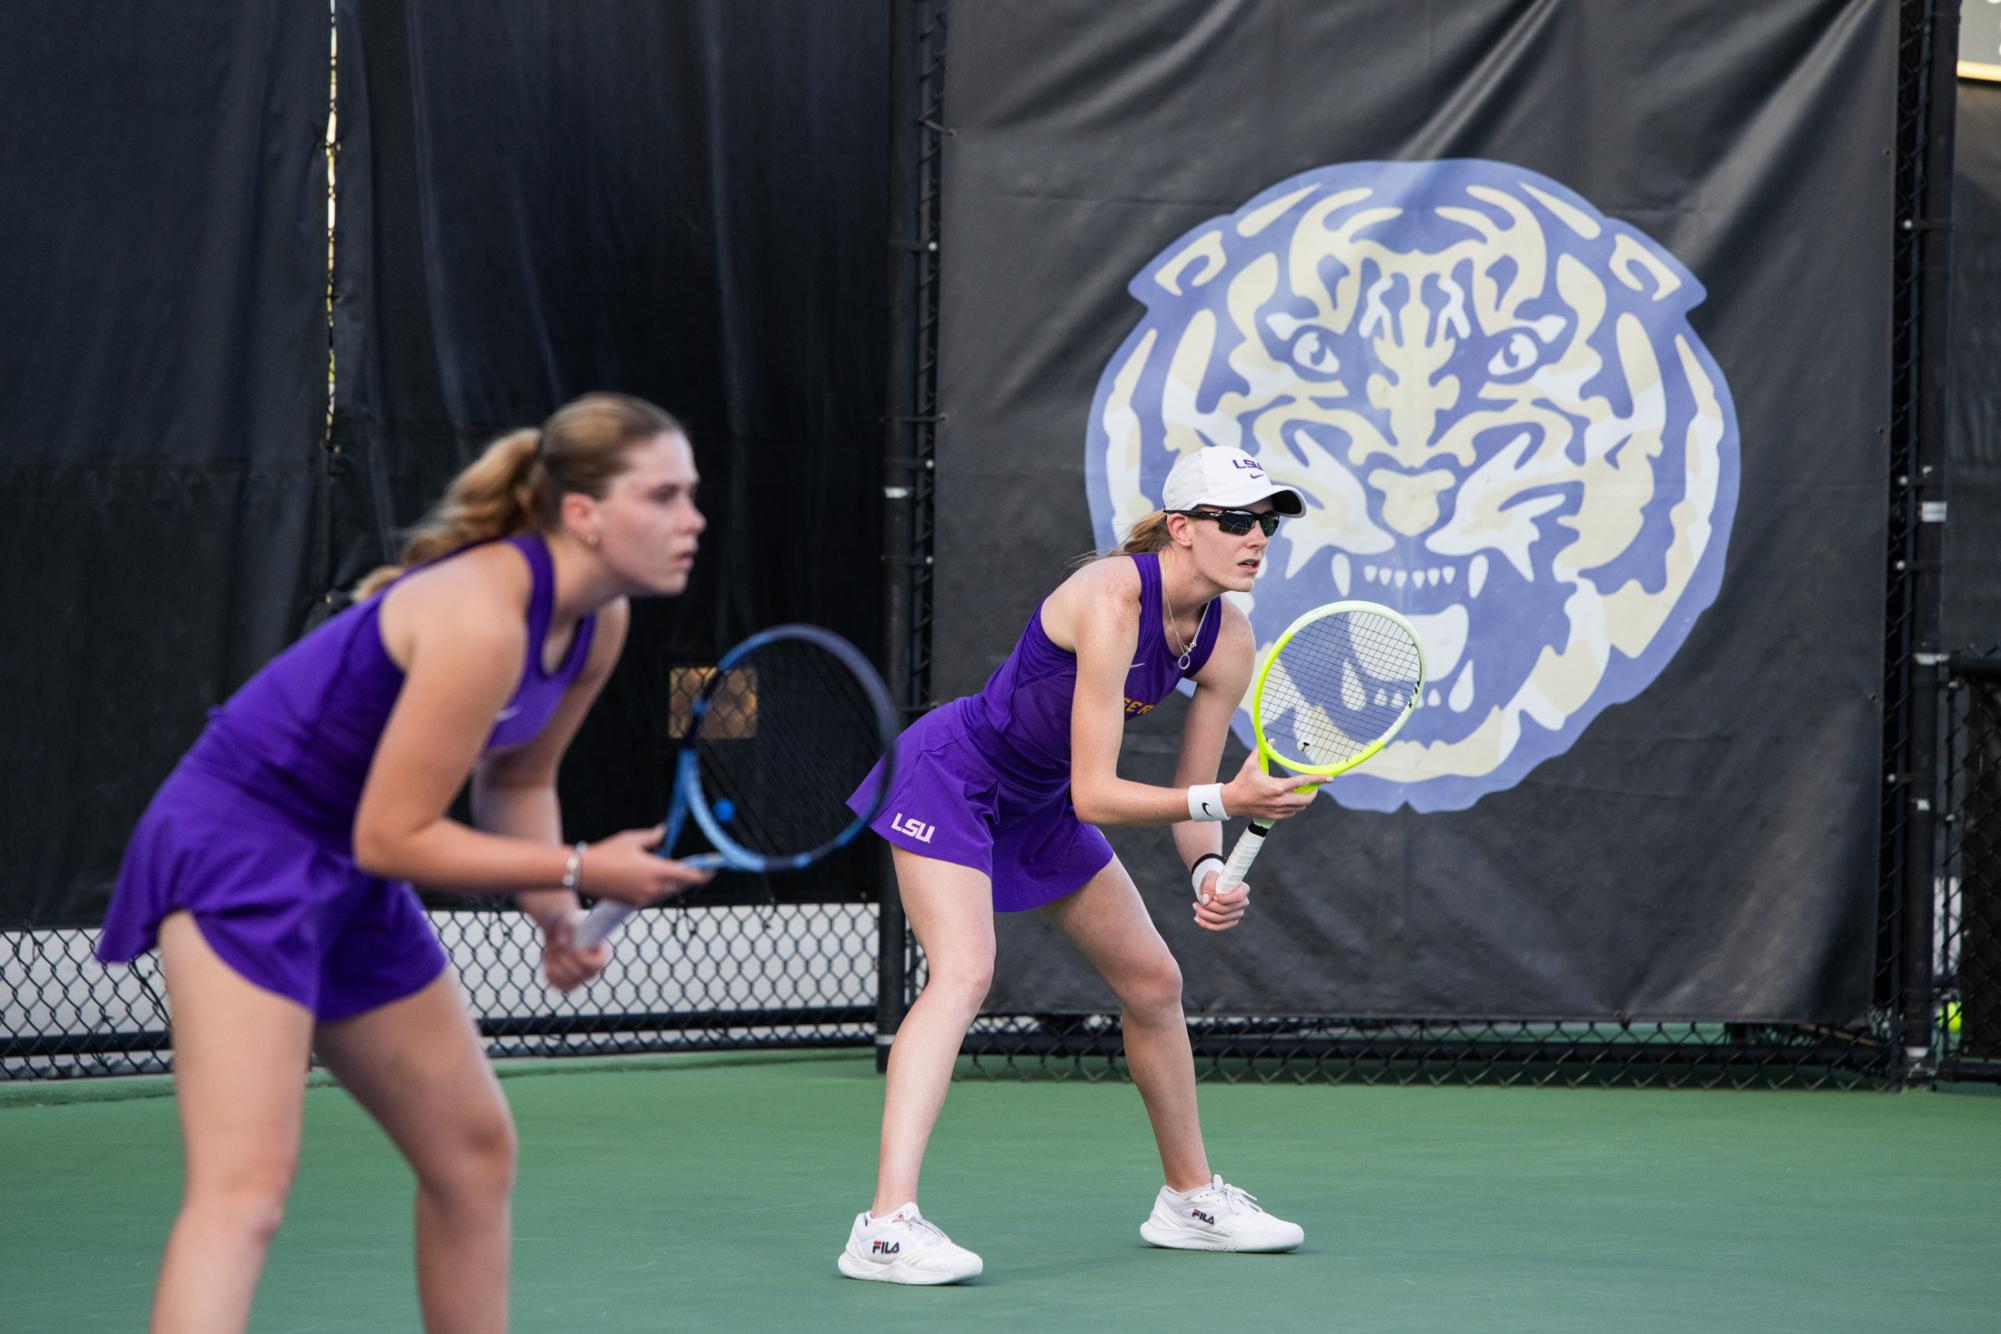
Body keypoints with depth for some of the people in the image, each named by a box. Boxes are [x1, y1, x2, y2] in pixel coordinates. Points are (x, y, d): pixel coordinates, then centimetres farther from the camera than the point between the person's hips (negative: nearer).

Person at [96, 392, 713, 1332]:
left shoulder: (599, 624, 1)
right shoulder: (484, 619, -27)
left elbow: (514, 781, 16)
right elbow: (392, 837, -23)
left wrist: (554, 914, -1)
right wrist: (580, 872, -19)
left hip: (342, 874, 10)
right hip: (239, 840, -10)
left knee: (475, 1151, 17)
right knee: (244, 1186, -22)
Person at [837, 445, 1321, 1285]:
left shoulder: (1229, 642, -9)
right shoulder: (1110, 602, -32)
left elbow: (1190, 795, -3)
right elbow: (1093, 794, -33)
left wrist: (1208, 869, -22)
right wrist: (1223, 802, -40)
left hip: (1037, 803, 8)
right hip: (950, 775, -8)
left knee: (1154, 981, 12)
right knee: (964, 973, -27)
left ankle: (1190, 1198, 31)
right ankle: (886, 1225, -34)